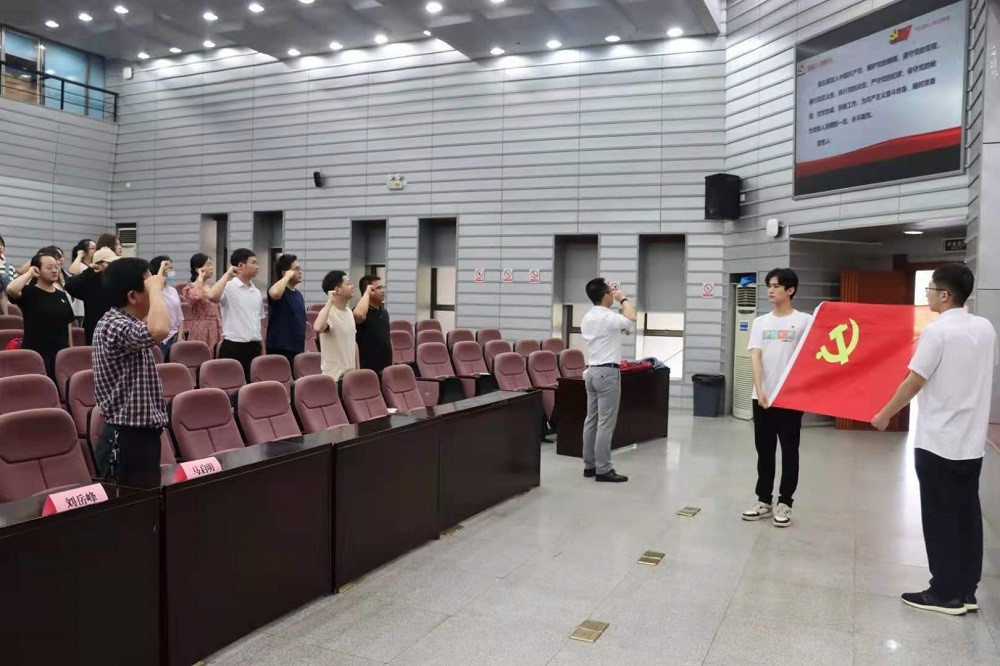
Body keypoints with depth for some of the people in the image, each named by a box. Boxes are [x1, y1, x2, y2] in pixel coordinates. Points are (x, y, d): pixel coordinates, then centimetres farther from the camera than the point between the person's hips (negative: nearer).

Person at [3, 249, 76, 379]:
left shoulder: (61, 295, 12)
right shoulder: (29, 292, -4)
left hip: (60, 354, 5)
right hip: (36, 355, -5)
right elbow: (10, 289, -28)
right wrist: (29, 273, -12)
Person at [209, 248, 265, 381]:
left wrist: (263, 350, 15)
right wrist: (227, 274, -18)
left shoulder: (257, 292, 13)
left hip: (254, 347, 7)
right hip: (233, 347, -6)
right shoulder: (229, 287, -8)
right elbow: (212, 296, -31)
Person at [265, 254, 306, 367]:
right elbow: (275, 293, -37)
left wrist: (304, 349, 19)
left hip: (297, 350, 8)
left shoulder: (298, 294, 15)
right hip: (279, 350, -8)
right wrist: (288, 276, -20)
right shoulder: (279, 290, -9)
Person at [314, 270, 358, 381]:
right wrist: (329, 302, -31)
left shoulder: (349, 313, 11)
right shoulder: (329, 313, -16)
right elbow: (318, 328, -40)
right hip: (334, 376, -8)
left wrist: (357, 370, 17)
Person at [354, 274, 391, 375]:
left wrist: (392, 363, 17)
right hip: (368, 369, -8)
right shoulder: (363, 311, -12)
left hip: (385, 369, 8)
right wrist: (367, 293, -24)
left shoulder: (384, 312, 13)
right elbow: (359, 315, -38)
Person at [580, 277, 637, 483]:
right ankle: (603, 470, -3)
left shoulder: (587, 318, 12)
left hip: (591, 371, 9)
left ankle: (590, 465, 16)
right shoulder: (607, 317, -17)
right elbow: (631, 319, -28)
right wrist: (623, 300, -14)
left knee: (591, 420, 11)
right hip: (607, 373, -9)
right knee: (606, 424, -6)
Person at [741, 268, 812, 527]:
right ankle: (764, 501, 21)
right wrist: (759, 390, -13)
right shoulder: (760, 322, 7)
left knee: (789, 452, 5)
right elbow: (755, 357, -1)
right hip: (762, 397, 4)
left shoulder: (804, 321, -1)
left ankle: (784, 503, 16)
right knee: (764, 451, 11)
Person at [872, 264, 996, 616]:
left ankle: (946, 594, 9)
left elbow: (914, 383, -13)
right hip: (973, 441, 7)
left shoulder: (937, 331, -15)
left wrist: (884, 415, 0)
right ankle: (967, 591, 19)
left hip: (938, 442, -7)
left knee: (940, 518, 2)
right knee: (967, 515, 12)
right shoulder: (985, 328, 7)